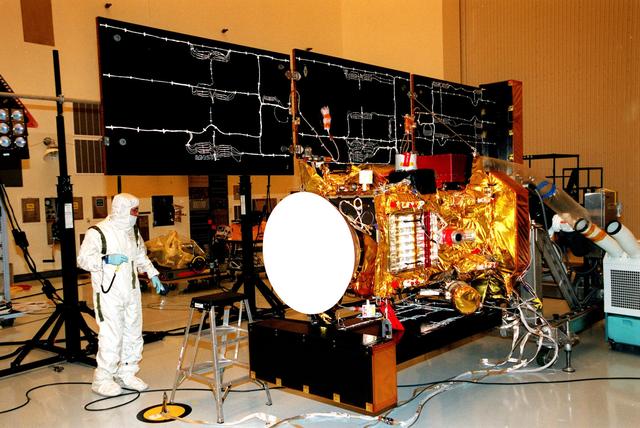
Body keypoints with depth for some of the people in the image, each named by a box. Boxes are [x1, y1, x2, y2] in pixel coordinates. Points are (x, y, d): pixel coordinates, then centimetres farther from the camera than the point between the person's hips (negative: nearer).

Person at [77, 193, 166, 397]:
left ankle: (126, 374, 25)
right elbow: (83, 259, -11)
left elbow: (141, 256, 23)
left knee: (133, 332, 11)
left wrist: (153, 275, 14)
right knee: (111, 336, -7)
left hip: (131, 291, 7)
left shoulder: (132, 231, 12)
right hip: (109, 293, -7)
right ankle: (102, 379, 8)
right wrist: (106, 259, -25)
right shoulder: (98, 232, -10)